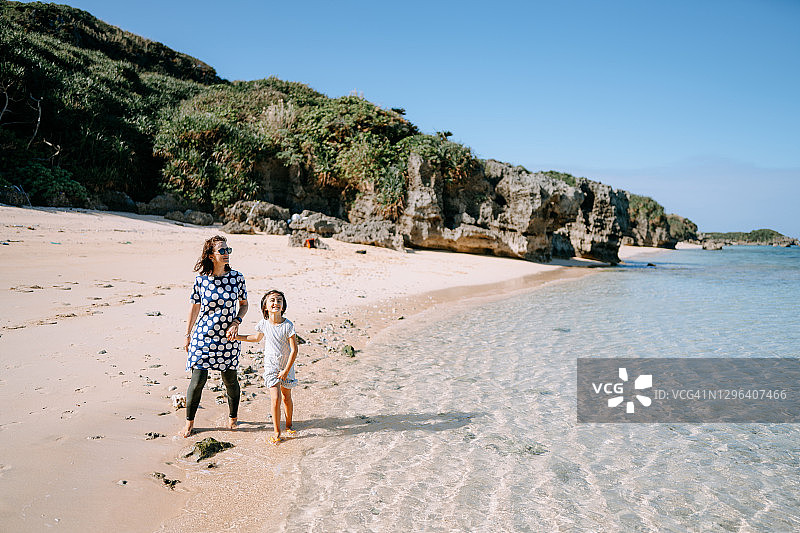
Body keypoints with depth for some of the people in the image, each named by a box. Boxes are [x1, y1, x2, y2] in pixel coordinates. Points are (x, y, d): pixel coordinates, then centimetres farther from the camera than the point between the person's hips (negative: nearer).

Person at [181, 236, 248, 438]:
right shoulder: (201, 280, -6)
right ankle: (189, 422, 18)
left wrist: (236, 322, -8)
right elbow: (195, 307, 5)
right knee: (198, 379, -2)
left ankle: (232, 417, 33)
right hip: (203, 336, -1)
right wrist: (188, 335, 11)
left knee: (230, 379, 10)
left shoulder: (237, 277, -3)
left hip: (228, 337, 1)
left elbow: (244, 304, 9)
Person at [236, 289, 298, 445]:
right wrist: (236, 337, 16)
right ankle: (277, 432, 4)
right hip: (271, 367, 1)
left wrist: (286, 370, -13)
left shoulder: (288, 325, -16)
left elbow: (294, 350, -13)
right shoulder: (264, 324, -6)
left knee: (286, 398, 12)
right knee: (275, 398, -8)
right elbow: (257, 338, 17)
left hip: (287, 367, -1)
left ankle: (289, 425, 34)